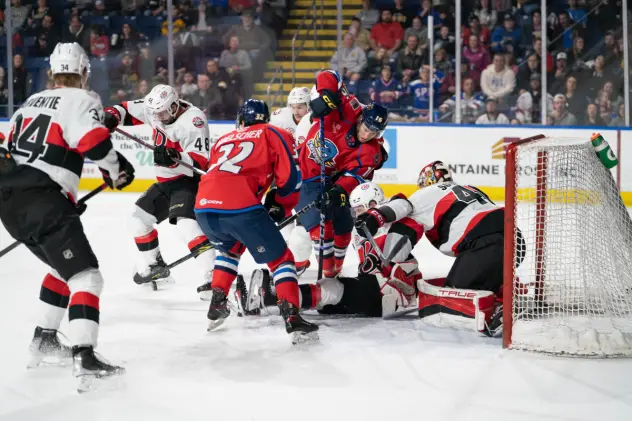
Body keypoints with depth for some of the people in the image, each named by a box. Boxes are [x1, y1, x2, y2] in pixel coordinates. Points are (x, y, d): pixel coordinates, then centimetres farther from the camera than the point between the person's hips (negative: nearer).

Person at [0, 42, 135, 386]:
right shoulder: (82, 100, -1)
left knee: (66, 266, 27)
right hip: (41, 200, -9)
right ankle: (84, 358, -26)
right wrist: (116, 170, 0)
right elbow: (95, 141, -17)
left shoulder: (33, 101, 23)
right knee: (85, 275, -12)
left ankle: (43, 340, 30)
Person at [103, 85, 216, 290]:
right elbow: (127, 110, 8)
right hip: (165, 181, 9)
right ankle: (155, 267, 29)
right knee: (139, 219, 13)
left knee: (186, 223, -28)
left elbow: (201, 161, -29)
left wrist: (175, 159, -43)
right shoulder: (157, 107, -3)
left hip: (189, 180, -9)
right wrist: (111, 115, -13)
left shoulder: (193, 120, -25)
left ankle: (215, 273, -33)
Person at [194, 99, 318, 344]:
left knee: (230, 248, 36)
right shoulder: (274, 135, 18)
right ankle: (292, 319, -7)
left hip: (204, 207, 5)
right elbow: (290, 179, 8)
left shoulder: (223, 140, 33)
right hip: (241, 207, -5)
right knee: (281, 259, 8)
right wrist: (279, 208, 24)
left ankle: (217, 305, 31)